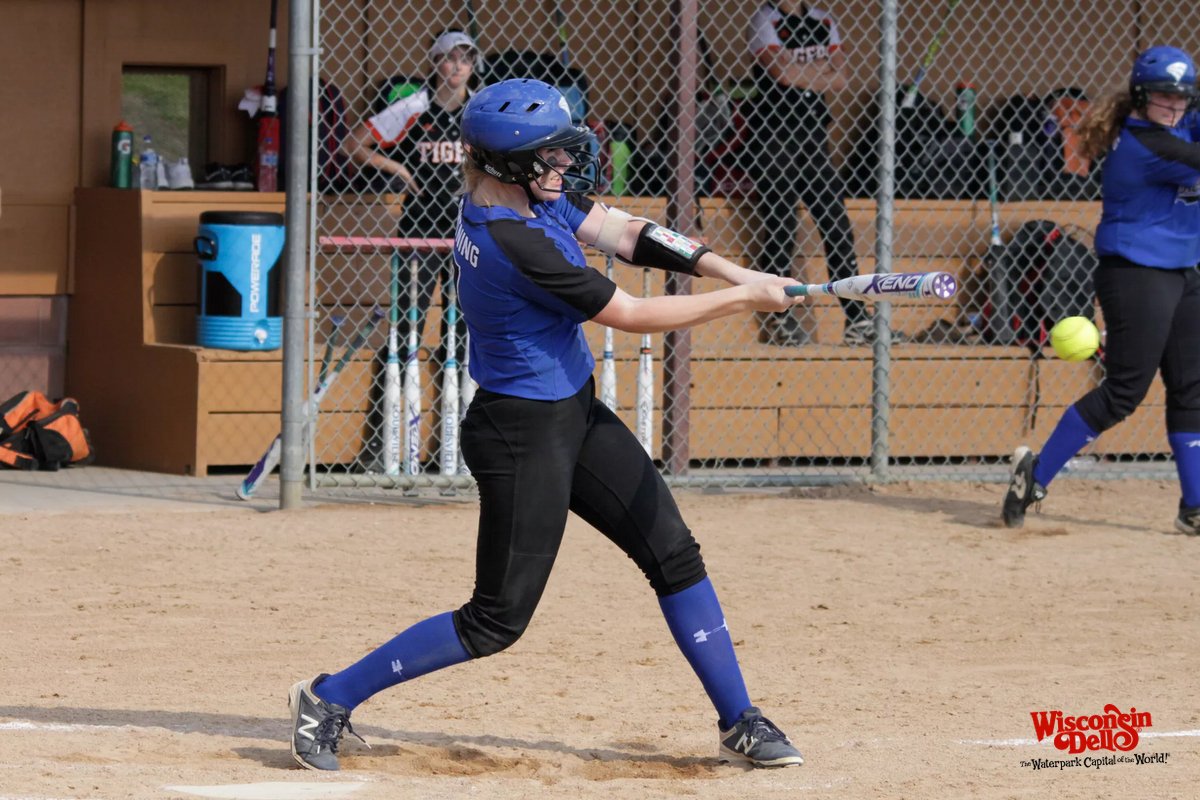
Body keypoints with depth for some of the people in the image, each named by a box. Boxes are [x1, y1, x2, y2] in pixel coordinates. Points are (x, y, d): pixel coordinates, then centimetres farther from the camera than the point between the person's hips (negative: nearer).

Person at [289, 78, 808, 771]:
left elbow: (622, 232, 2)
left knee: (675, 555, 10)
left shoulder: (527, 194, -2)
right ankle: (331, 699, 9)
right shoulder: (516, 244, -29)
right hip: (523, 438, -10)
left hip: (576, 415, 10)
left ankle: (740, 724, 19)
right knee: (498, 620, -2)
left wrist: (734, 272, -8)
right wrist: (742, 299, -13)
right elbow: (631, 314, -22)